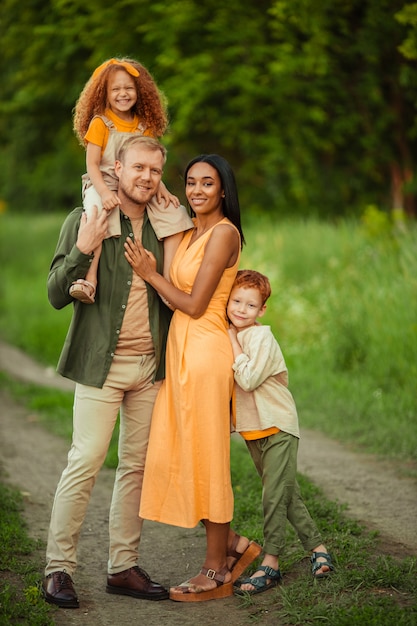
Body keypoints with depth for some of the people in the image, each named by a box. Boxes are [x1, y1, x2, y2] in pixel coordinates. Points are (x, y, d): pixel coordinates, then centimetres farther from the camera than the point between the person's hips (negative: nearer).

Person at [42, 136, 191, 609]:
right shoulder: (84, 222, -2)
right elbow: (57, 296, -7)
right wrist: (82, 251, -19)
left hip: (151, 366, 5)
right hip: (101, 364, -4)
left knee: (137, 466, 7)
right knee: (85, 462, -10)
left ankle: (123, 567, 15)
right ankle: (58, 567, 0)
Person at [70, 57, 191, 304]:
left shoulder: (145, 126, 11)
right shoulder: (100, 123, -2)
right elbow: (92, 164, -8)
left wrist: (160, 187, -8)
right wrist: (104, 192, -23)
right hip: (104, 183, -5)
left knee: (175, 213, -13)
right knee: (97, 213, -36)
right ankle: (90, 279, -40)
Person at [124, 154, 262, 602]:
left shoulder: (223, 232, -11)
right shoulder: (190, 232, 16)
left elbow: (195, 305, -14)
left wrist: (150, 274, -5)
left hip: (204, 352, -9)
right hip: (180, 350, 9)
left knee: (205, 459, -2)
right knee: (172, 456, 9)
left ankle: (217, 573, 10)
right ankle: (233, 545, 22)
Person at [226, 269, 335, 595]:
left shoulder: (262, 337, -15)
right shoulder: (226, 336, 8)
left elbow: (248, 379, -26)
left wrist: (233, 346, -19)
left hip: (278, 427, -8)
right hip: (252, 430, 8)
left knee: (275, 496, -9)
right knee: (287, 495, 12)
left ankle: (270, 563, -6)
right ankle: (317, 547, 22)